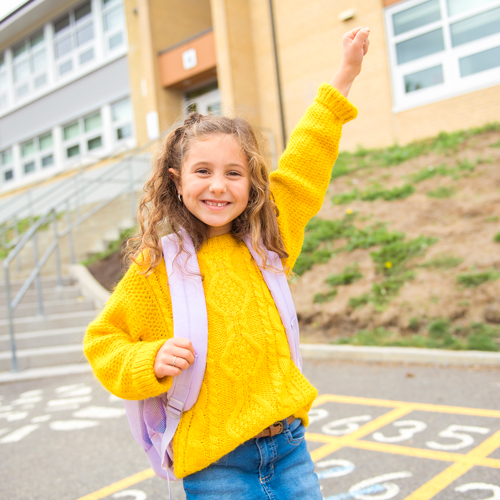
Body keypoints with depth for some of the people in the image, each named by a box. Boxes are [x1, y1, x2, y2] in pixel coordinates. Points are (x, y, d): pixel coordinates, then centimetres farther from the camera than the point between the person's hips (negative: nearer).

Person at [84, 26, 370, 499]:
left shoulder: (264, 242, 1)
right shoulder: (156, 265, -8)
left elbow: (302, 168, 8)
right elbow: (103, 341, 2)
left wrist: (346, 72, 12)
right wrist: (151, 361, -18)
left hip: (288, 445, 4)